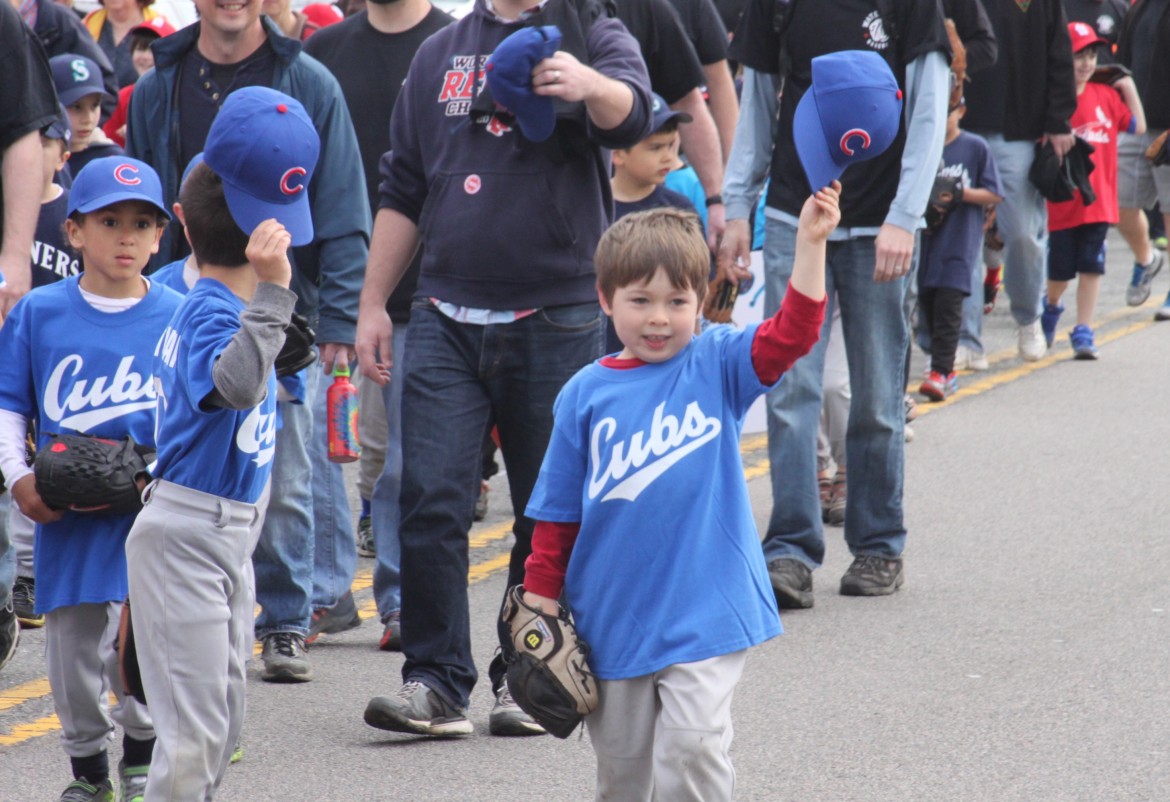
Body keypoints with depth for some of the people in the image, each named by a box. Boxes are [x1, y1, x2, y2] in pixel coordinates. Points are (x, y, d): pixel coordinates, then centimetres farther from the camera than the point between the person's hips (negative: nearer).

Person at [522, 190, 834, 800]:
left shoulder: (716, 365, 0)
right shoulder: (585, 395, 3)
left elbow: (791, 334, -16)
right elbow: (557, 511, 7)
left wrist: (810, 244, -26)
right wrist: (540, 602, 6)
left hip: (704, 608, -2)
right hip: (612, 615, 2)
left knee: (691, 747, -14)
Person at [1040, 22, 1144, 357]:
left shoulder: (1106, 95, 5)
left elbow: (1138, 127, 9)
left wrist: (1129, 88, 6)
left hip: (1098, 200, 2)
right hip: (1063, 201, -2)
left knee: (1091, 267, 0)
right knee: (1060, 271, 8)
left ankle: (1084, 332, 5)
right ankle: (1051, 306, 40)